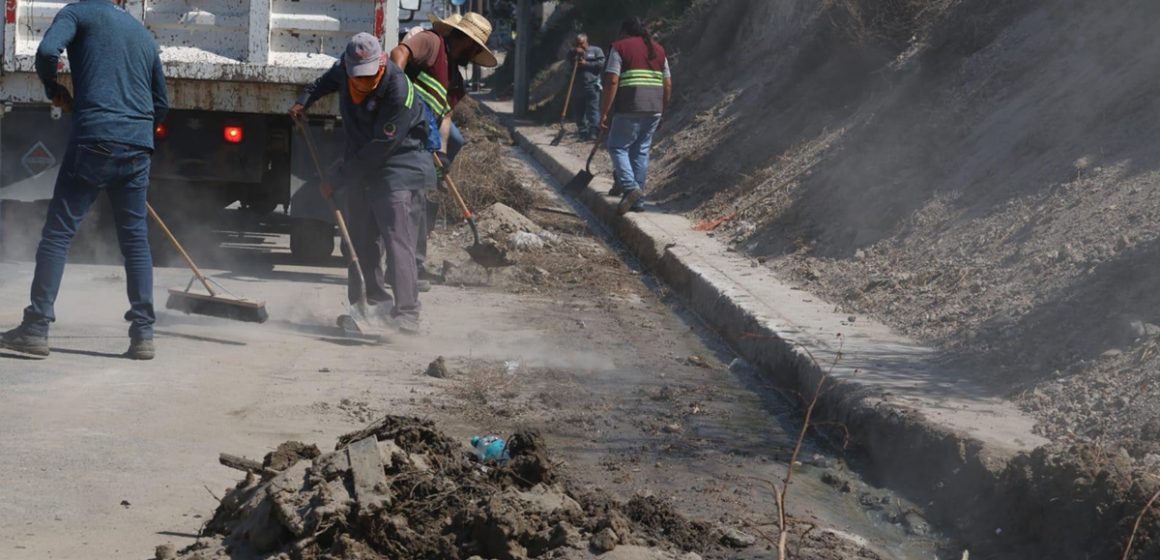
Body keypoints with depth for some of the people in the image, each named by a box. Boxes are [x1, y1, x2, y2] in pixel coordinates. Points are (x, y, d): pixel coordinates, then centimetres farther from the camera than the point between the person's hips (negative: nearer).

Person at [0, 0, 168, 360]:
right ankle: (143, 334, 5)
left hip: (95, 140, -5)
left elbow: (47, 52, -13)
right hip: (139, 147, 5)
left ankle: (36, 329, -5)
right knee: (136, 239, 9)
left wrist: (55, 92, 5)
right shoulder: (143, 34, 22)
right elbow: (161, 105, 25)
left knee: (57, 233, -2)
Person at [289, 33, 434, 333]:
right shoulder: (346, 68, -7)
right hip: (360, 164, 8)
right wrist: (305, 100, 9)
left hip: (395, 165, -8)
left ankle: (406, 313, -22)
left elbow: (379, 150, -25)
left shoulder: (399, 92, -29)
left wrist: (337, 179, -20)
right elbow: (330, 79, 23)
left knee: (396, 237, -17)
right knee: (360, 238, 9)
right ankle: (373, 301, 20)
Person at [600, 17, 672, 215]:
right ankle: (638, 200, 12)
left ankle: (630, 186, -14)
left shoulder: (620, 47, 0)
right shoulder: (658, 49, 17)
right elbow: (668, 85, 15)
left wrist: (604, 113, -7)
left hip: (629, 109, -5)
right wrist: (662, 112, 23)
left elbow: (612, 82, -9)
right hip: (654, 109, 5)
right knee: (641, 151, 11)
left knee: (617, 147, 4)